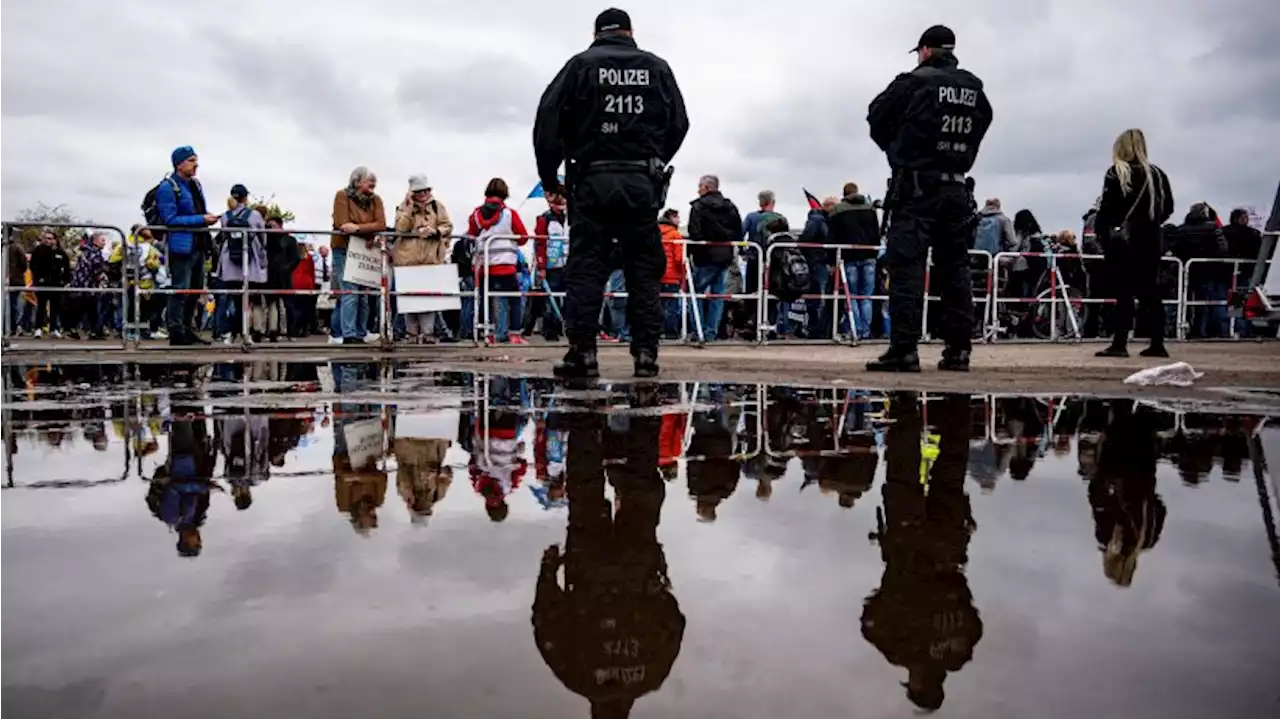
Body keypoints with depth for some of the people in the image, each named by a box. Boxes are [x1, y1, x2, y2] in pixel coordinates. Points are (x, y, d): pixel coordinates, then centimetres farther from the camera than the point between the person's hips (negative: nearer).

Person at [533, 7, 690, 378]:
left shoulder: (581, 65, 5)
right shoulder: (657, 68, 13)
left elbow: (549, 118, -1)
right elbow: (679, 123, 14)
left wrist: (548, 172, 7)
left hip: (593, 181, -2)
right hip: (643, 183, 2)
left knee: (585, 268, 0)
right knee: (644, 271, 7)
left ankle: (582, 351, -7)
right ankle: (646, 353, 4)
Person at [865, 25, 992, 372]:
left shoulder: (914, 82, -6)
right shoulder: (975, 90, 10)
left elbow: (876, 116, 3)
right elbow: (981, 124, 14)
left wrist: (895, 147, 19)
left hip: (916, 187, -5)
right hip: (957, 189, 6)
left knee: (906, 267, -6)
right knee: (955, 268, 10)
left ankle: (904, 350, -12)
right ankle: (958, 350, 11)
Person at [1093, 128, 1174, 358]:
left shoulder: (1117, 173, -7)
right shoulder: (1157, 174, 10)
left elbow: (1107, 208, -12)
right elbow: (1168, 207, 12)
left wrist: (1100, 230, 0)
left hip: (1124, 240, -6)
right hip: (1151, 240, 6)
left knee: (1124, 293, -6)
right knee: (1150, 292, 10)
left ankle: (1120, 344, -9)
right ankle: (1157, 344, 12)